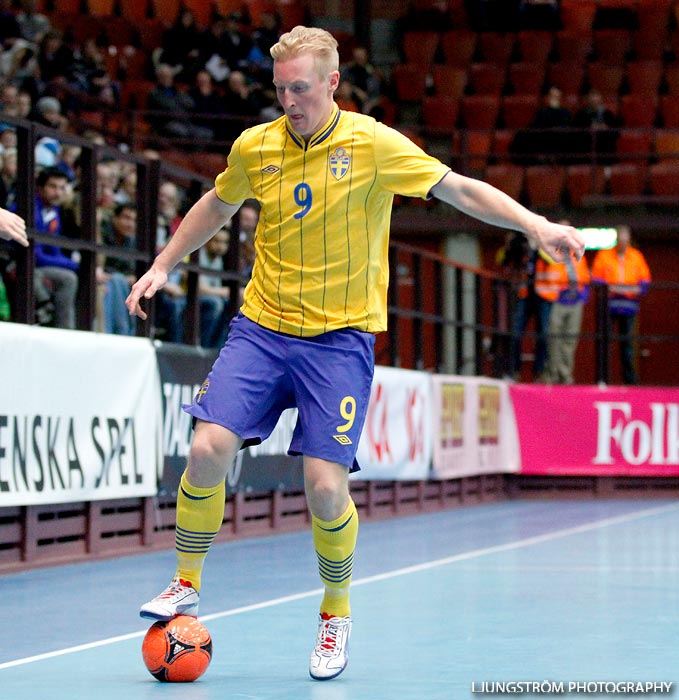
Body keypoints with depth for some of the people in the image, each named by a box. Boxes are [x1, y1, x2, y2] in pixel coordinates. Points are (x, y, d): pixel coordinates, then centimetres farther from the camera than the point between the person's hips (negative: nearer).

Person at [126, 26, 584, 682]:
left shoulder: (373, 144, -9)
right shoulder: (254, 147, 1)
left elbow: (461, 189, -7)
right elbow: (216, 206, 21)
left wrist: (536, 225, -19)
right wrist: (162, 267, 20)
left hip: (340, 337, -3)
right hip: (261, 326, 3)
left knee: (325, 486, -12)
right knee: (208, 449, -13)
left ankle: (335, 615, 14)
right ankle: (186, 585, 10)